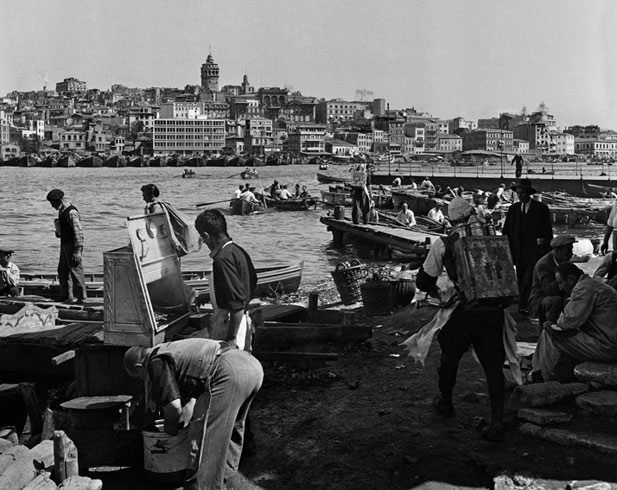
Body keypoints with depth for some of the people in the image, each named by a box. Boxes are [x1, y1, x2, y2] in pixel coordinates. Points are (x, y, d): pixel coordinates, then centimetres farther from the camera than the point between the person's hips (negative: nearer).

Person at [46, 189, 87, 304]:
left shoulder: (71, 213, -21)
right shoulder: (62, 210, 10)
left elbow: (79, 232, -23)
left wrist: (78, 251, -25)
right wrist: (58, 232, 8)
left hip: (73, 244, -10)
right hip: (65, 243, 10)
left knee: (75, 270, -3)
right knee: (62, 270, 14)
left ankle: (80, 297, 6)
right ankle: (65, 295, 23)